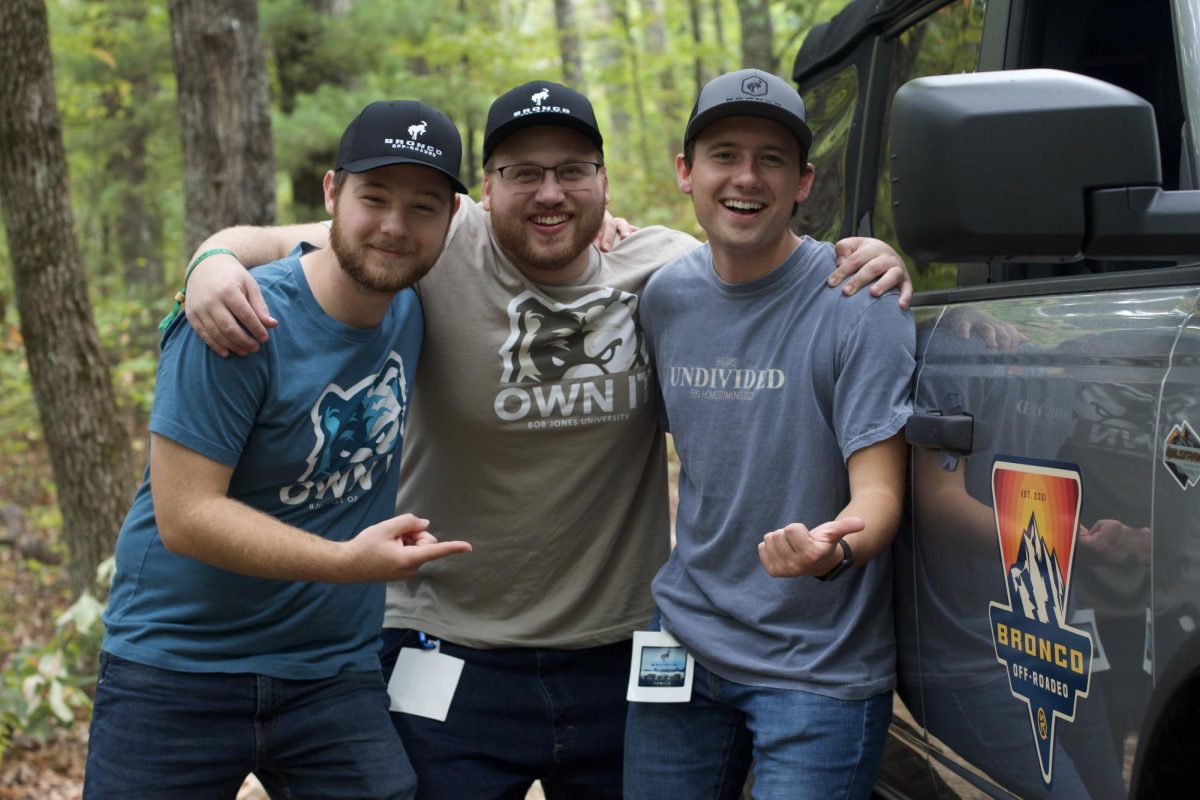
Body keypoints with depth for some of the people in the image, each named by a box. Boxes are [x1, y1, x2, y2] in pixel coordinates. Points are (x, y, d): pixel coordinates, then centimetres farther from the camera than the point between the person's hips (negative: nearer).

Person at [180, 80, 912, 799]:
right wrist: (215, 264, -28)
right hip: (453, 656, -3)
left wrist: (868, 263, -10)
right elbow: (273, 243, -6)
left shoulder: (662, 271, -2)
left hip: (623, 656, 3)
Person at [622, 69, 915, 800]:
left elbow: (879, 491, -18)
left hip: (820, 666, -5)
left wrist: (833, 549, -38)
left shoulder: (858, 305, -13)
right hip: (685, 645, 5)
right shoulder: (666, 296, 4)